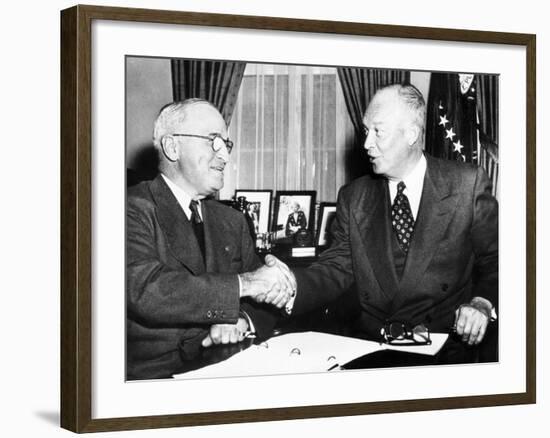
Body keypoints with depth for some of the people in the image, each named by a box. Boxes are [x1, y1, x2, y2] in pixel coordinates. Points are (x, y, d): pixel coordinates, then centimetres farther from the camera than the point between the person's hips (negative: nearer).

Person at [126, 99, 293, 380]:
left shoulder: (231, 221, 19)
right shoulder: (135, 209, -6)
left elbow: (265, 300, 15)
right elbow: (145, 290, -22)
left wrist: (242, 320, -10)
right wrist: (242, 284, -22)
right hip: (153, 375, -7)